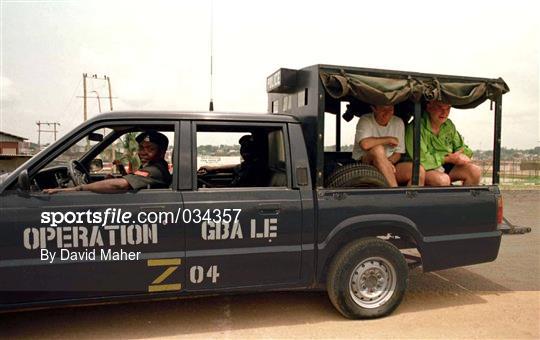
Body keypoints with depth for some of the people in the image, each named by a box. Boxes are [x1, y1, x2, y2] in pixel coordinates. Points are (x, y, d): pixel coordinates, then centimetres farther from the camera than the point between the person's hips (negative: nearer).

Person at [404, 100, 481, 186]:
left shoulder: (449, 125, 9)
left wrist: (463, 156, -10)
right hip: (427, 169, -7)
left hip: (447, 167, 7)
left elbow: (461, 147, 16)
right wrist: (449, 158, -17)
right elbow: (421, 159, -23)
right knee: (443, 179, -35)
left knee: (476, 171, -11)